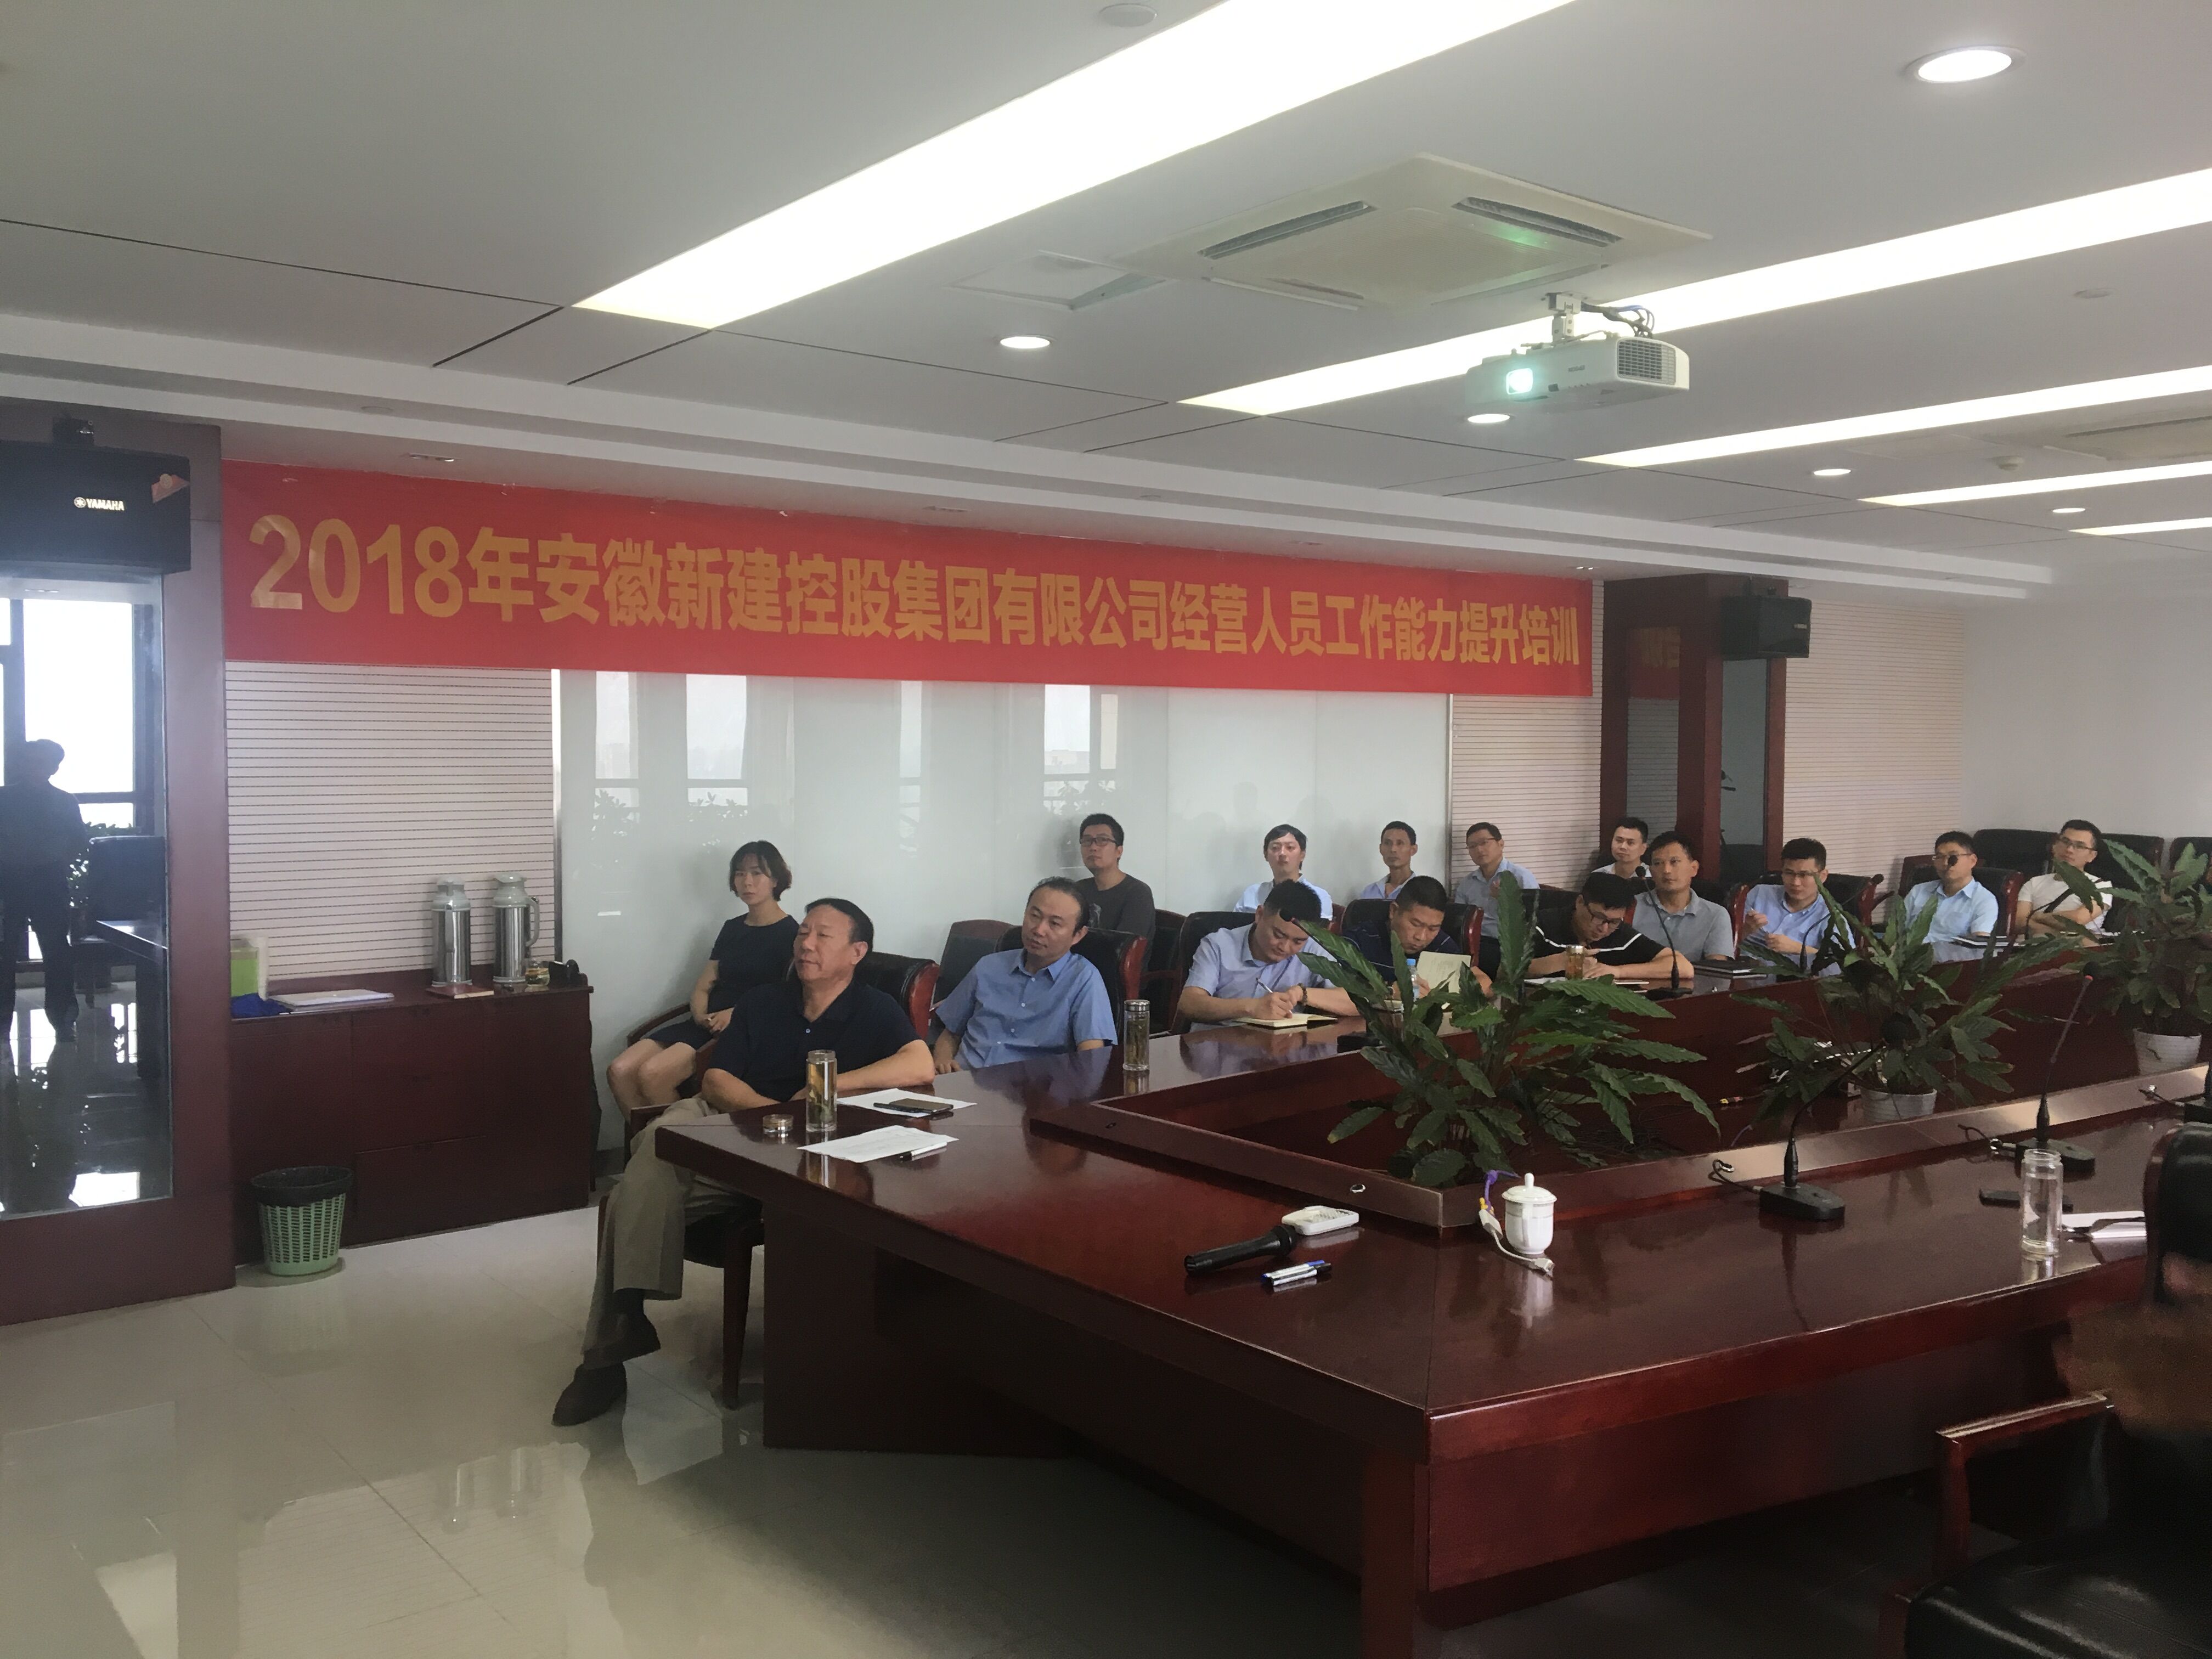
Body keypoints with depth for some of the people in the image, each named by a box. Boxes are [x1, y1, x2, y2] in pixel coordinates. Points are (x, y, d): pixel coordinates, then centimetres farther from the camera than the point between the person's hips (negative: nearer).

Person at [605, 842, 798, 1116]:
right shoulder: (732, 929, 21)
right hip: (706, 1024, 7)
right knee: (619, 1071, -13)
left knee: (652, 1074, -27)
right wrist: (700, 1015, -4)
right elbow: (703, 986, 19)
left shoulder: (790, 933, -2)